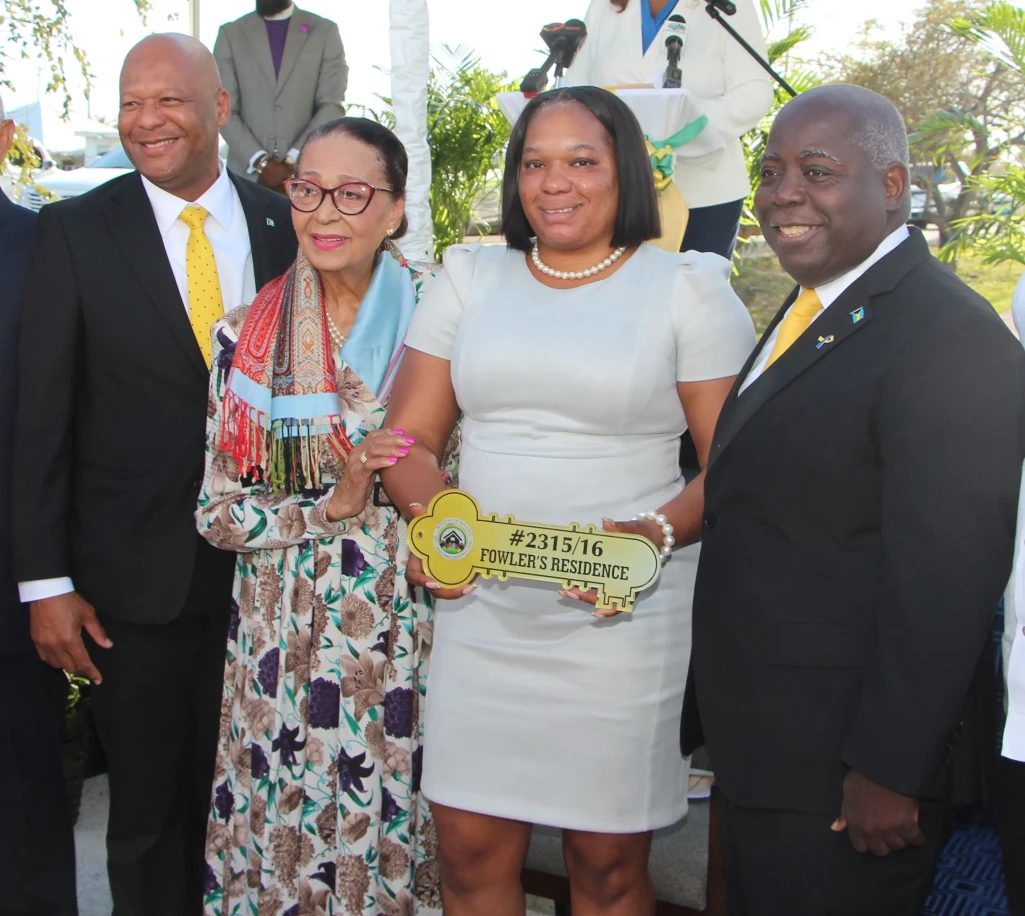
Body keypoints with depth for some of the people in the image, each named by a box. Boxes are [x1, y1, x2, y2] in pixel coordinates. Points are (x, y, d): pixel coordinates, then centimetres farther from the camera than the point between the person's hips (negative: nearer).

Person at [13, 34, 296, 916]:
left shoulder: (285, 224, 3)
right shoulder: (76, 231, -3)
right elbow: (41, 417, -4)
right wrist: (45, 582, -7)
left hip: (264, 567, 2)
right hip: (135, 575, -1)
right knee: (147, 810, 12)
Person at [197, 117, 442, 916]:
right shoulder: (248, 337, -1)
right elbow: (218, 512, 0)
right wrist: (332, 506, -14)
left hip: (414, 627, 0)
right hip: (292, 634, 1)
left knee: (403, 832, 9)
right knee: (294, 826, 10)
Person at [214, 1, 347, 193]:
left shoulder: (325, 32, 7)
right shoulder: (230, 34, 9)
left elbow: (332, 106, -1)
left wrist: (294, 161, -10)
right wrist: (260, 162, -10)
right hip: (247, 174, 1)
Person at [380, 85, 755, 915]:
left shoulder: (688, 288, 0)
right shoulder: (469, 277, 11)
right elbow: (409, 436, 9)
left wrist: (652, 534, -22)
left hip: (624, 617, -3)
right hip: (480, 608, 3)